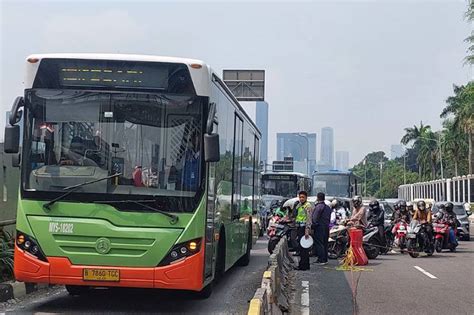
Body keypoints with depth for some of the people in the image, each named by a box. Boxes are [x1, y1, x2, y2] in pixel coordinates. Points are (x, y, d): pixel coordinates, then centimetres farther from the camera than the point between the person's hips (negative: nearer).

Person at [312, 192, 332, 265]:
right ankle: (325, 259, 16)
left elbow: (315, 218, -16)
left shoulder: (318, 207, -13)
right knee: (325, 243, 12)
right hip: (326, 227, 8)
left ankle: (321, 260, -8)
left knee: (319, 243, -6)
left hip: (319, 227, -8)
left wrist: (313, 226, -6)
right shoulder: (328, 207, 14)